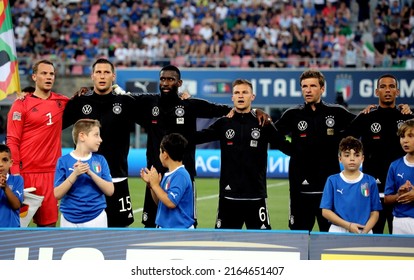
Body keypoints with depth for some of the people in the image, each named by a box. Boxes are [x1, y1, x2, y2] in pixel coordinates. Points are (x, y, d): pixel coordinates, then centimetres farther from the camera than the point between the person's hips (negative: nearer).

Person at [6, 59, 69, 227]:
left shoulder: (61, 102, 10)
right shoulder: (21, 105, -2)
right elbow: (12, 141, -5)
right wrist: (15, 172, -13)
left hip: (50, 173, 4)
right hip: (26, 173, -4)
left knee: (48, 222, 3)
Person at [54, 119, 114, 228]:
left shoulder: (100, 160, 3)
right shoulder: (64, 161, -3)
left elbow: (110, 191, -4)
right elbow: (57, 194, -8)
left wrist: (91, 173, -16)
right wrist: (75, 174, -20)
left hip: (96, 218, 1)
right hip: (70, 220, -1)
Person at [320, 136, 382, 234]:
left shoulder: (370, 181, 5)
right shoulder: (332, 181, 3)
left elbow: (375, 212, 5)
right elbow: (326, 211, 0)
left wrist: (365, 231, -12)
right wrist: (348, 225, -11)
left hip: (364, 233, 1)